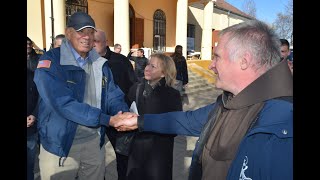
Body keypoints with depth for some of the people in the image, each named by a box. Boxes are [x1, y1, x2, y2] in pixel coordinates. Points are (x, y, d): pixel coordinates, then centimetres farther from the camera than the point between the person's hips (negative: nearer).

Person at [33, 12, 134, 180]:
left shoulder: (100, 64, 4)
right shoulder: (50, 61, -14)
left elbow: (113, 96, 3)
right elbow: (63, 103, -25)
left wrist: (124, 115, -20)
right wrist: (108, 120, -27)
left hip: (95, 141, 5)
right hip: (60, 143, -4)